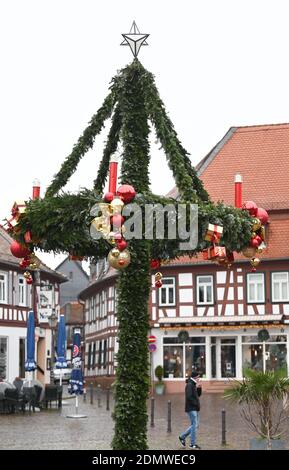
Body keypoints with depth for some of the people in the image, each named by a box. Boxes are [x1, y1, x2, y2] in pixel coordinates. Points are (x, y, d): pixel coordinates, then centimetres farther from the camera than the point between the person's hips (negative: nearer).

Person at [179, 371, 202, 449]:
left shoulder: (194, 385, 15)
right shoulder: (189, 385, -14)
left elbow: (198, 395, 20)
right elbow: (189, 397, -23)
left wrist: (199, 388, 4)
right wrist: (196, 403, -16)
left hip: (195, 409, 10)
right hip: (191, 408, -10)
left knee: (195, 425, 13)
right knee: (194, 425, -7)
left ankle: (182, 436, 24)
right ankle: (193, 444, -2)